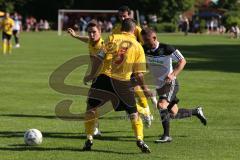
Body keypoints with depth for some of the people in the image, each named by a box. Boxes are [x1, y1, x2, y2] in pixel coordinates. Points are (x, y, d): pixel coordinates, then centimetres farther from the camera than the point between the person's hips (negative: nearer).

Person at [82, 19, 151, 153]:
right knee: (133, 112, 14)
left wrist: (92, 75, 8)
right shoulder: (138, 46, 8)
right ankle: (140, 140, 0)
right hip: (123, 82, 1)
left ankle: (89, 139, 9)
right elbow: (139, 73, 6)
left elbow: (99, 57, -1)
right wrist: (144, 88, 19)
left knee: (91, 106, 14)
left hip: (105, 77, -1)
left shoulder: (112, 38, 6)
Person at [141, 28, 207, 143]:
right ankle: (196, 112, 38)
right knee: (173, 114, 12)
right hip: (159, 86, 7)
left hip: (170, 84, -7)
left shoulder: (166, 49, -18)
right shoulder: (145, 49, -3)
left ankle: (166, 135, -23)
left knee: (161, 105, -28)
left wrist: (173, 75, -34)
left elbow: (182, 61, -21)